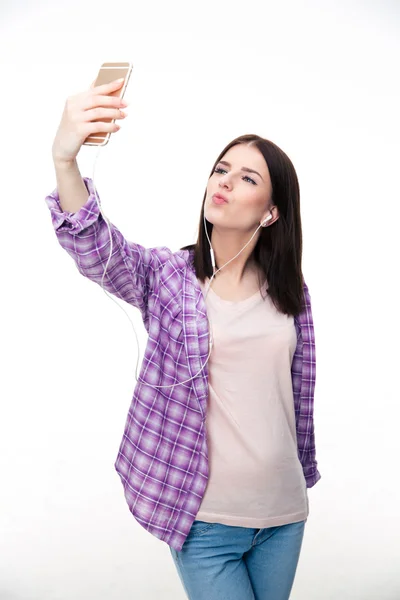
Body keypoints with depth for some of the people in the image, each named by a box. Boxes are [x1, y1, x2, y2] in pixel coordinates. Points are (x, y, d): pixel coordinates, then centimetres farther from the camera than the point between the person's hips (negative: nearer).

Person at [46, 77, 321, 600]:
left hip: (284, 516, 4)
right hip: (205, 519, -3)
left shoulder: (291, 294, 2)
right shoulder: (168, 277, -7)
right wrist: (65, 161, -44)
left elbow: (300, 399, 10)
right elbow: (95, 252, -27)